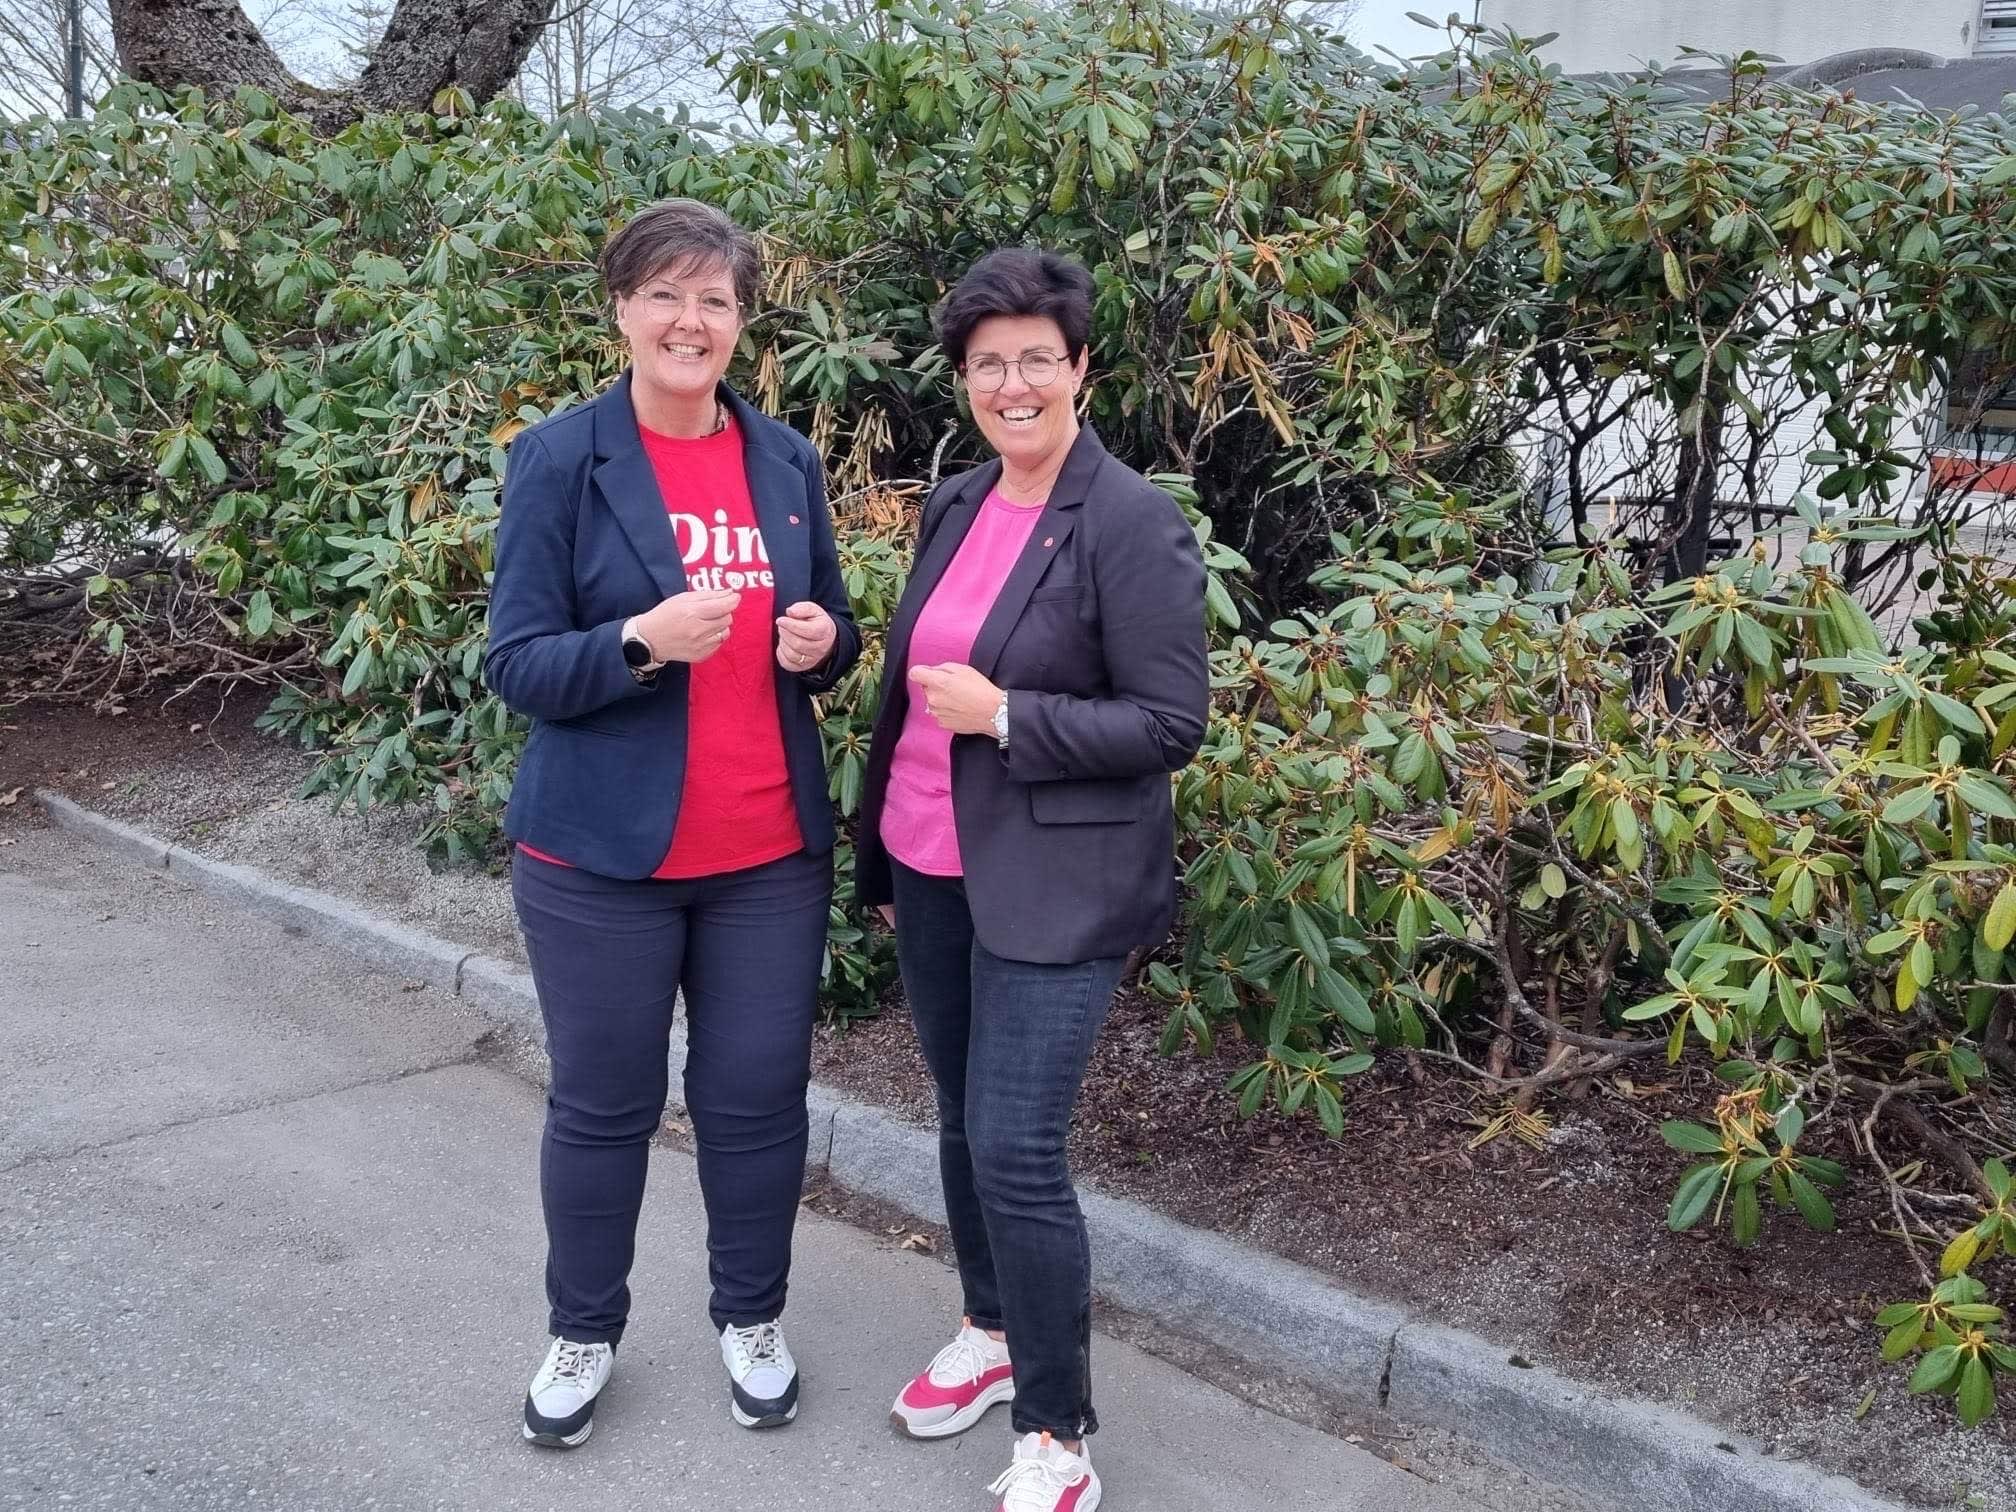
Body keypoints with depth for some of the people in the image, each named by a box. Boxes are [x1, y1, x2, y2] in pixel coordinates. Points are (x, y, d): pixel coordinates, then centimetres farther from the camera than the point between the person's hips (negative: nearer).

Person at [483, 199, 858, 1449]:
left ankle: (752, 1319, 33)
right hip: (603, 853, -3)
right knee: (604, 1103, 11)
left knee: (758, 1095, 11)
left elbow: (832, 635, 14)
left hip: (772, 853, 3)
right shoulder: (560, 461, -7)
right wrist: (643, 641, -27)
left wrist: (822, 640, -10)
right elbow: (516, 667, -10)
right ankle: (585, 1333, 32)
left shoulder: (786, 461, 5)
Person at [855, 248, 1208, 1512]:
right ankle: (992, 1333, 40)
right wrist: (883, 854, 20)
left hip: (1052, 888, -7)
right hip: (931, 873, 7)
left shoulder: (1134, 526, -13)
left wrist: (1002, 715, -21)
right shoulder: (954, 506, 8)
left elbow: (1174, 723, -15)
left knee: (1018, 1152, -9)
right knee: (962, 1123, 18)